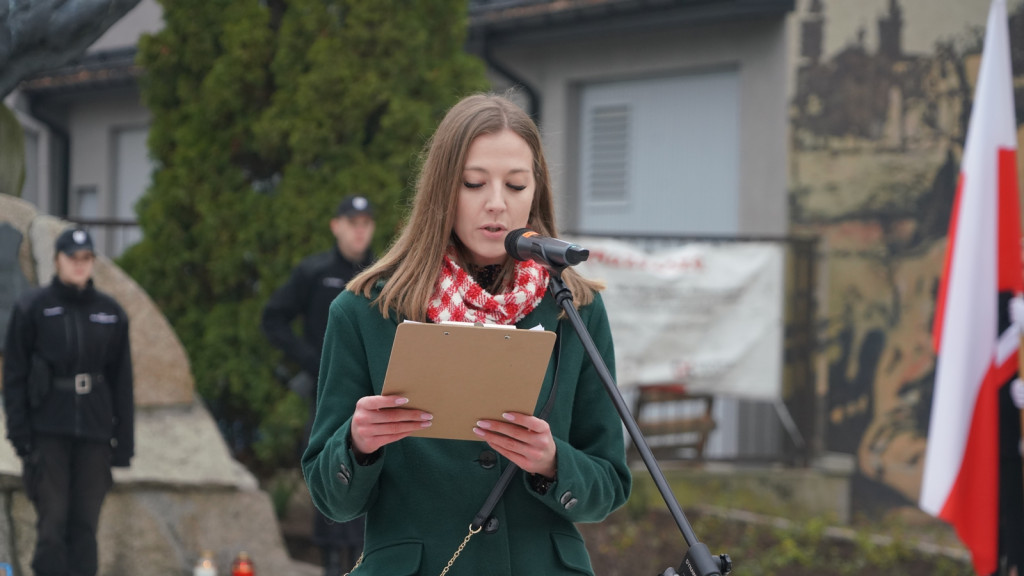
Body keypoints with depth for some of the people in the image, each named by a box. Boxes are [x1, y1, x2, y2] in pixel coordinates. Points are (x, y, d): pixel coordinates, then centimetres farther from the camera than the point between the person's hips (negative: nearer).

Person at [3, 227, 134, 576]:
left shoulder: (111, 313, 10)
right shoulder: (33, 308, 2)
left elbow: (122, 381, 13)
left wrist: (124, 442, 8)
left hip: (94, 430, 3)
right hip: (48, 429, -3)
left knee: (85, 523, 1)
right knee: (53, 519, -8)